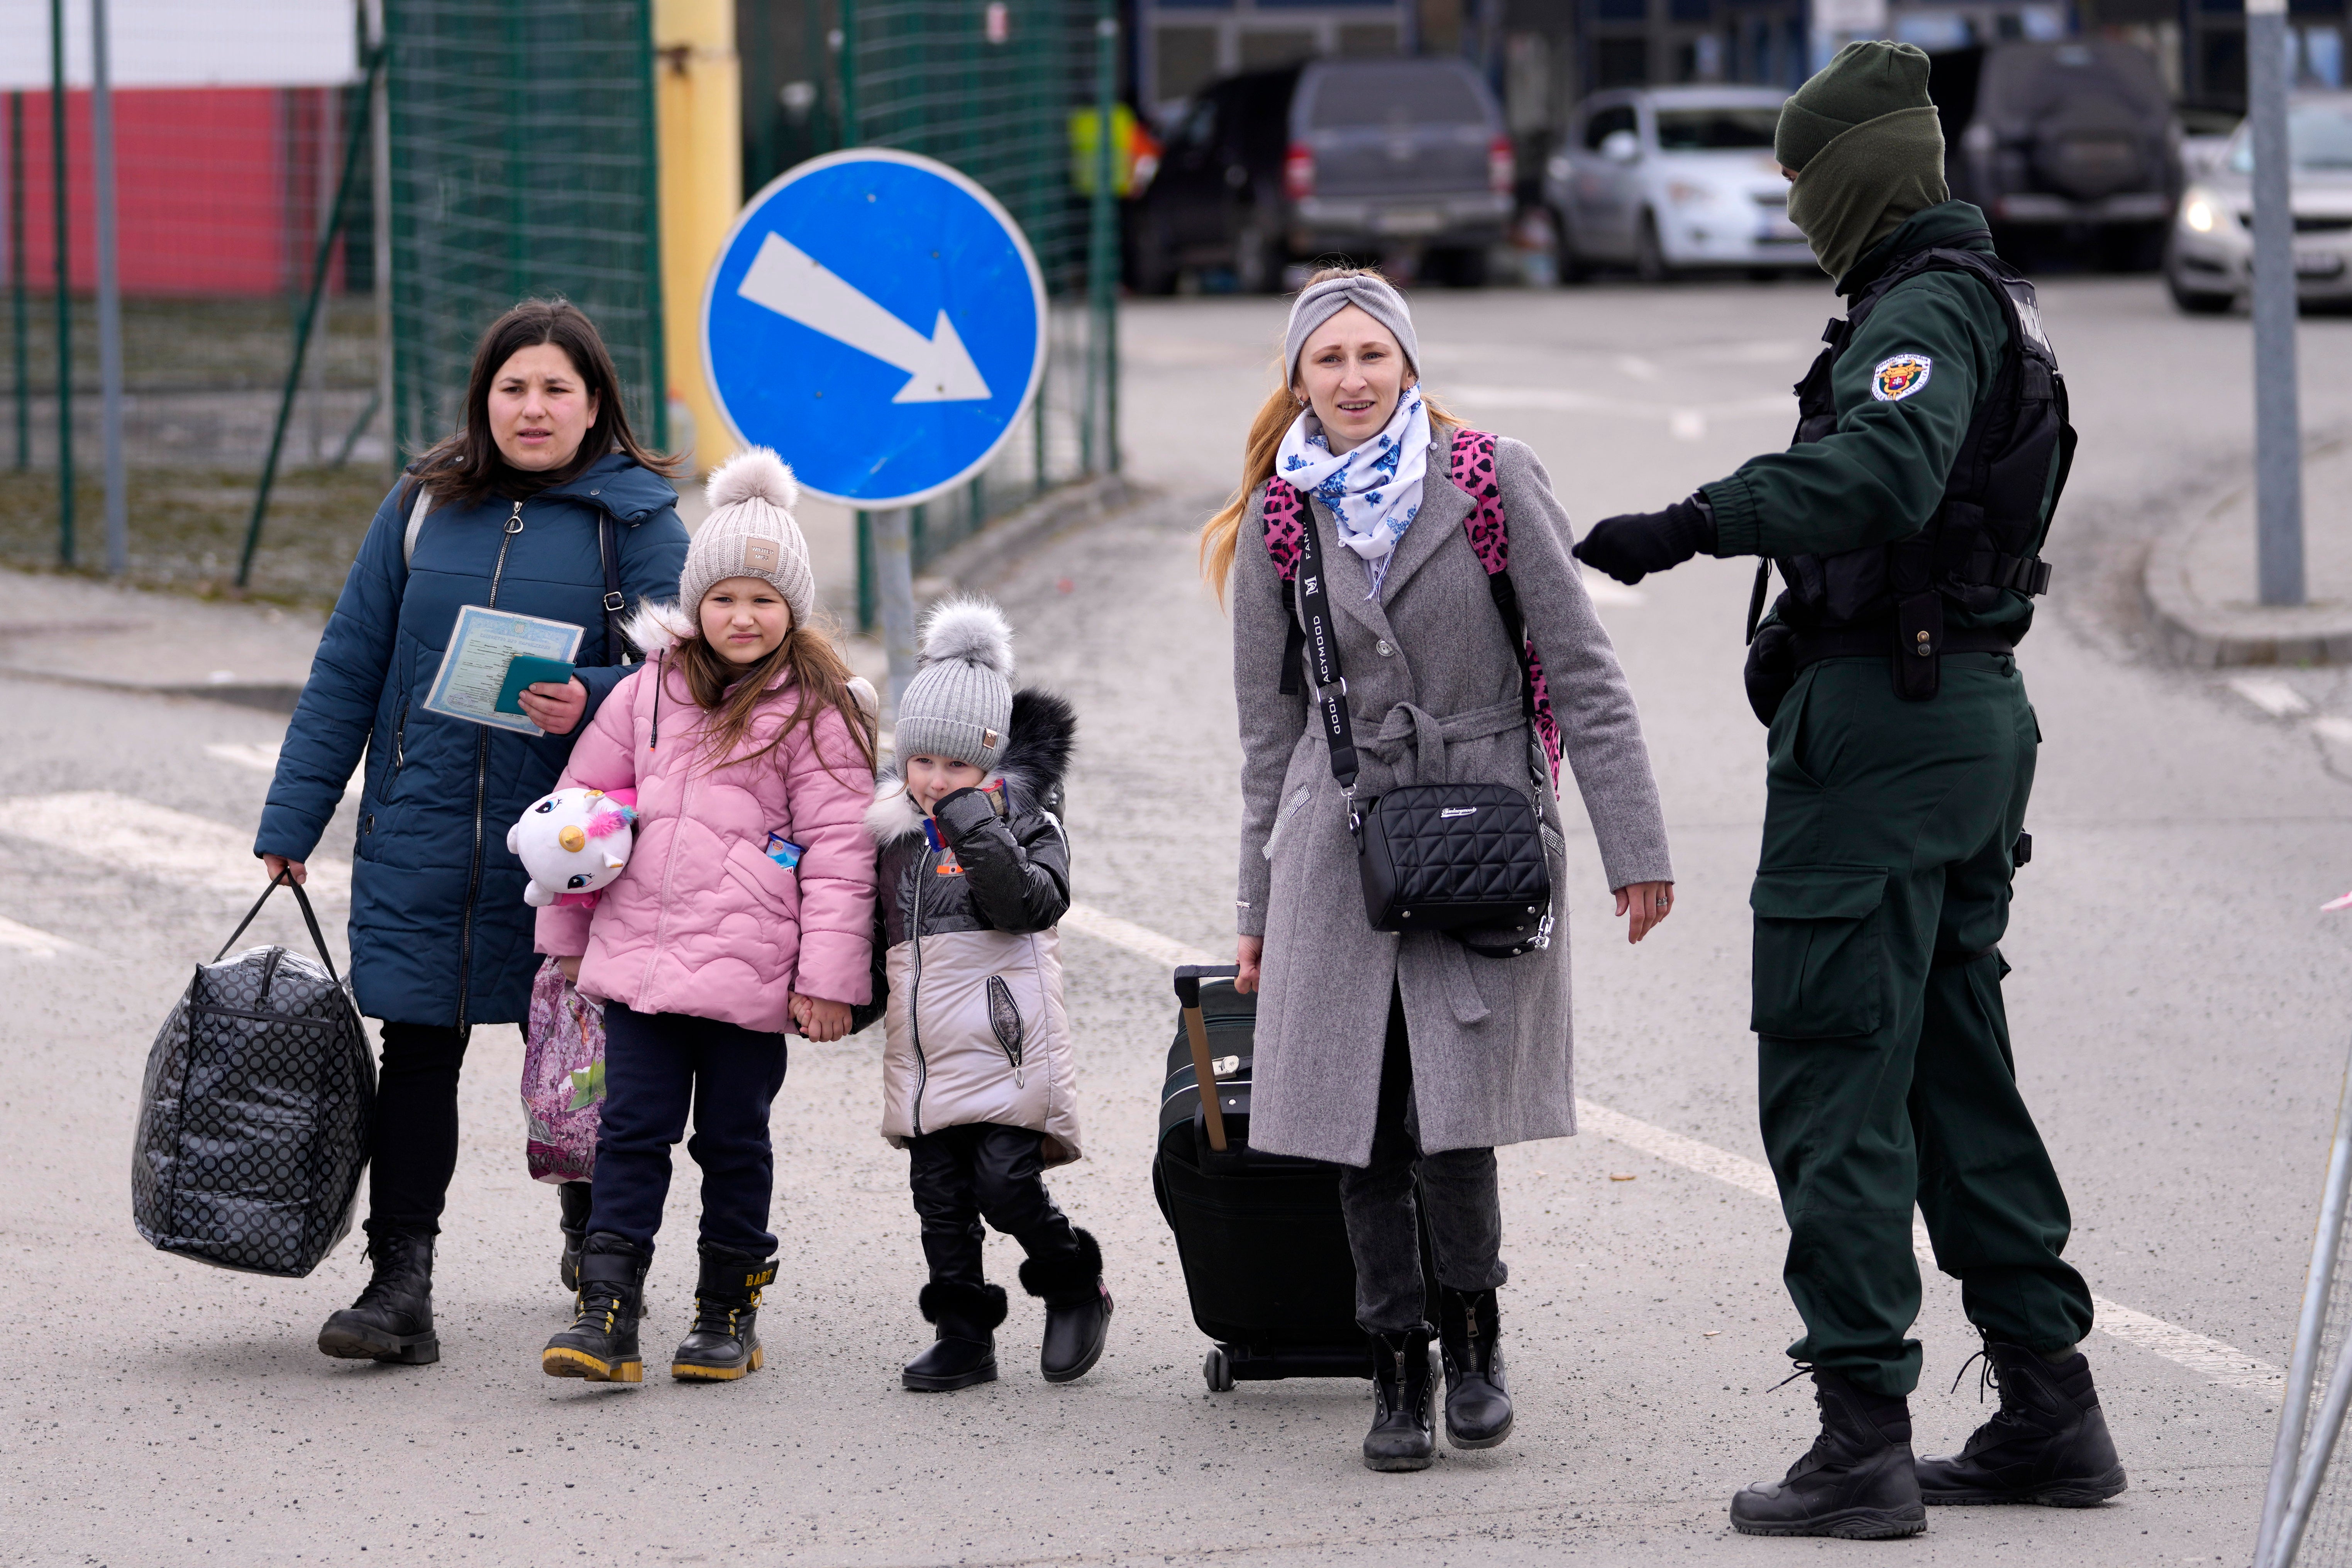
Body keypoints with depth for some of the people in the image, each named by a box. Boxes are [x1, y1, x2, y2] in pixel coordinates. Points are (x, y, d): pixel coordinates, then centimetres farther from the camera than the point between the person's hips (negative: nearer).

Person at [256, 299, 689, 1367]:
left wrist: (591, 702, -24)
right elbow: (349, 665, 9)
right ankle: (400, 1287, -3)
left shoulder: (633, 518, -1)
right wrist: (292, 818, 7)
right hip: (421, 833, 2)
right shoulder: (425, 508, 6)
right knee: (418, 1051, -3)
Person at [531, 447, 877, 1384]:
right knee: (631, 1131, -2)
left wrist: (829, 976, -9)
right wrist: (566, 938, 18)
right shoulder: (649, 694, 9)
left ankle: (729, 1311, 20)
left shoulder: (814, 713, -3)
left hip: (752, 971, -3)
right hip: (639, 955, 3)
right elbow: (583, 804, 18)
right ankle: (606, 1315, -5)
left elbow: (838, 848, -5)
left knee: (733, 1139, 7)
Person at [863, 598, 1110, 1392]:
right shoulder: (897, 833, 15)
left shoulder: (1023, 819, -1)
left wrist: (990, 849, -28)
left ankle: (1074, 1286, 12)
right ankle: (964, 1337, 11)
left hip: (1003, 1040, -6)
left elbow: (1038, 904, -17)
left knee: (1006, 1183, -12)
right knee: (940, 1194, 4)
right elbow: (879, 933, 26)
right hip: (922, 1048, 6)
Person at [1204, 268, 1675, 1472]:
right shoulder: (1279, 519, 6)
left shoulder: (1491, 481, -2)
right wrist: (1259, 908, 14)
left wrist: (1633, 847, -5)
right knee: (1359, 1125, -1)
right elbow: (1271, 723, 13)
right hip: (1342, 838, 3)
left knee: (1451, 1116, -11)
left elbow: (1581, 671, -1)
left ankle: (1472, 1334, 13)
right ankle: (1397, 1371, 13)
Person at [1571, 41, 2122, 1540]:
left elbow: (1884, 472, -35)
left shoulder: (1922, 312, -15)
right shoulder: (1992, 308, 18)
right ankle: (2051, 1413, 18)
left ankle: (1866, 1441, -9)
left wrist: (1693, 524, -38)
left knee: (1834, 1079, -7)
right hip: (1977, 703, 10)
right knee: (1960, 1071, 15)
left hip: (1880, 723, -10)